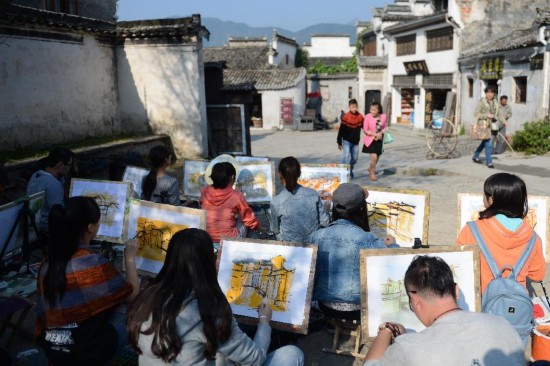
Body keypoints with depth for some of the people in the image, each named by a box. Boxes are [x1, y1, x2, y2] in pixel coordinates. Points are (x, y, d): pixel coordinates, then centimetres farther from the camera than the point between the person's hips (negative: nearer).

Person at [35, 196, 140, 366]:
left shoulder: (48, 262, -1)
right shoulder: (95, 263, -20)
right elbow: (132, 294, -7)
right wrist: (130, 258, 5)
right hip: (87, 350, -6)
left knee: (108, 310, 26)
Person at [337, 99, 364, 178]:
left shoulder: (360, 117, -4)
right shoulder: (345, 117, -14)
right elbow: (341, 131, -10)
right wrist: (339, 142, -9)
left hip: (356, 142, 4)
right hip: (347, 141, -4)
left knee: (355, 158, 12)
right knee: (346, 157, -14)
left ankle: (350, 171, 30)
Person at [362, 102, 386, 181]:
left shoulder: (383, 116, -7)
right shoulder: (368, 117, -15)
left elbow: (384, 127, 7)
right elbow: (365, 130, -10)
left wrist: (381, 133, -14)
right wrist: (375, 134, -19)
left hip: (379, 140, 4)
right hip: (370, 140, -4)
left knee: (377, 158, 14)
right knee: (374, 157, -14)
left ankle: (370, 169, 43)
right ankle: (372, 173, 9)